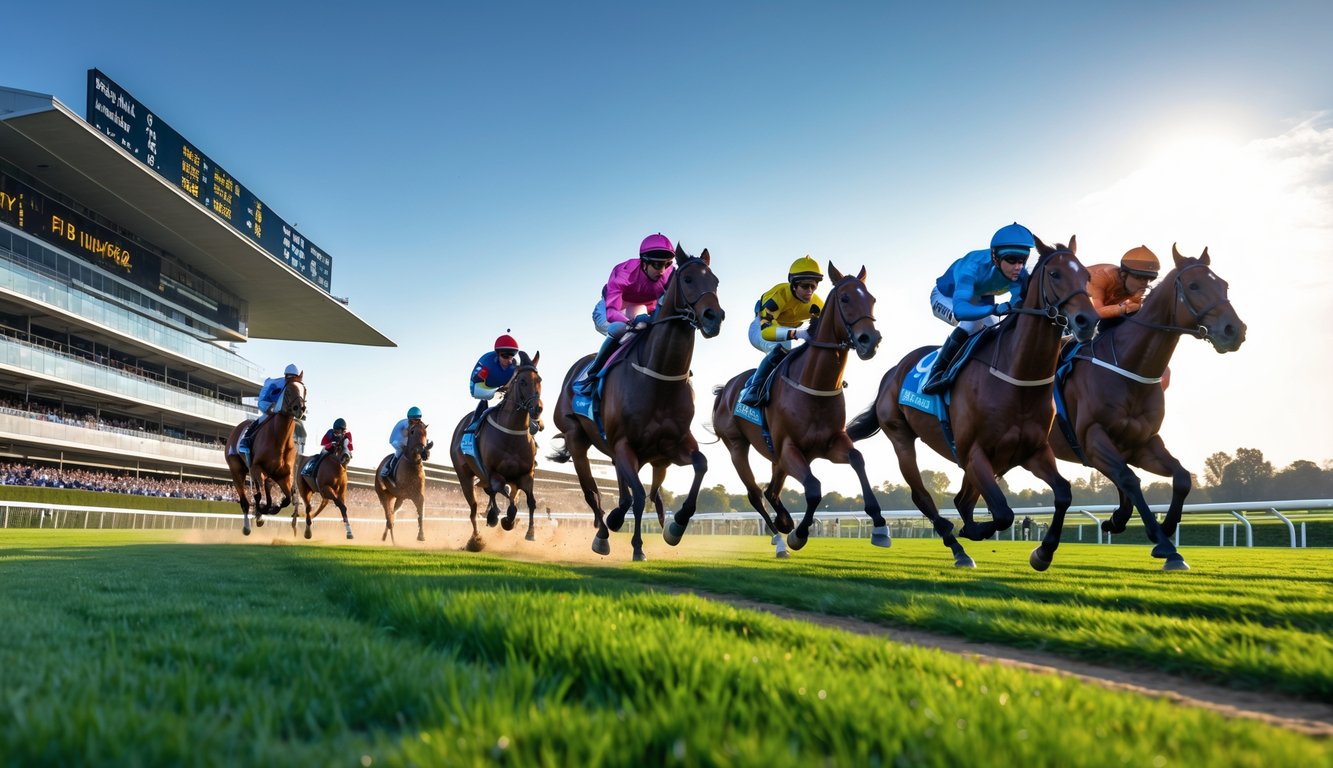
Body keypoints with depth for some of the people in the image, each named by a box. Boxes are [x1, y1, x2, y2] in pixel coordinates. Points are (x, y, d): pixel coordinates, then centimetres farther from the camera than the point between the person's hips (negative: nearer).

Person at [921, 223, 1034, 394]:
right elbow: (960, 309, -59)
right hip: (946, 297, -6)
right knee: (974, 321, -33)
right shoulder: (973, 267, -45)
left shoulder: (1020, 274, -28)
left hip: (982, 301, 6)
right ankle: (937, 371, -24)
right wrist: (995, 309, -73)